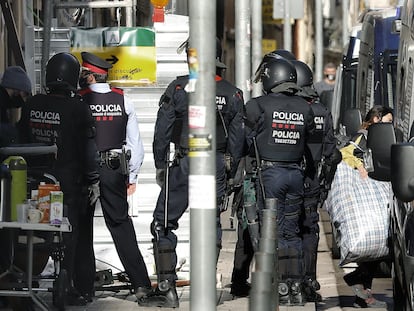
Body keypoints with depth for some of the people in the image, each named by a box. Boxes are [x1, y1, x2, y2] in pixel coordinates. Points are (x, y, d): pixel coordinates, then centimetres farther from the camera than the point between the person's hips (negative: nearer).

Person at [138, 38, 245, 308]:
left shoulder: (179, 88, -6)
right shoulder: (233, 94, 5)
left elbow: (162, 131, -4)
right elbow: (237, 139, 8)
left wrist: (160, 166, 6)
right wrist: (230, 173, 15)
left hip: (184, 164, -4)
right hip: (217, 165, 4)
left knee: (164, 224, 3)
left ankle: (167, 288, -3)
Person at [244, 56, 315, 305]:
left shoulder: (258, 105, -7)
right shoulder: (304, 108, 7)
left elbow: (248, 141, -4)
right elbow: (309, 140, 8)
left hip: (270, 172, -4)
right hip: (296, 173, 5)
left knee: (274, 231, -1)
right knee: (292, 231, 11)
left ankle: (281, 286, -5)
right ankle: (296, 286, 11)